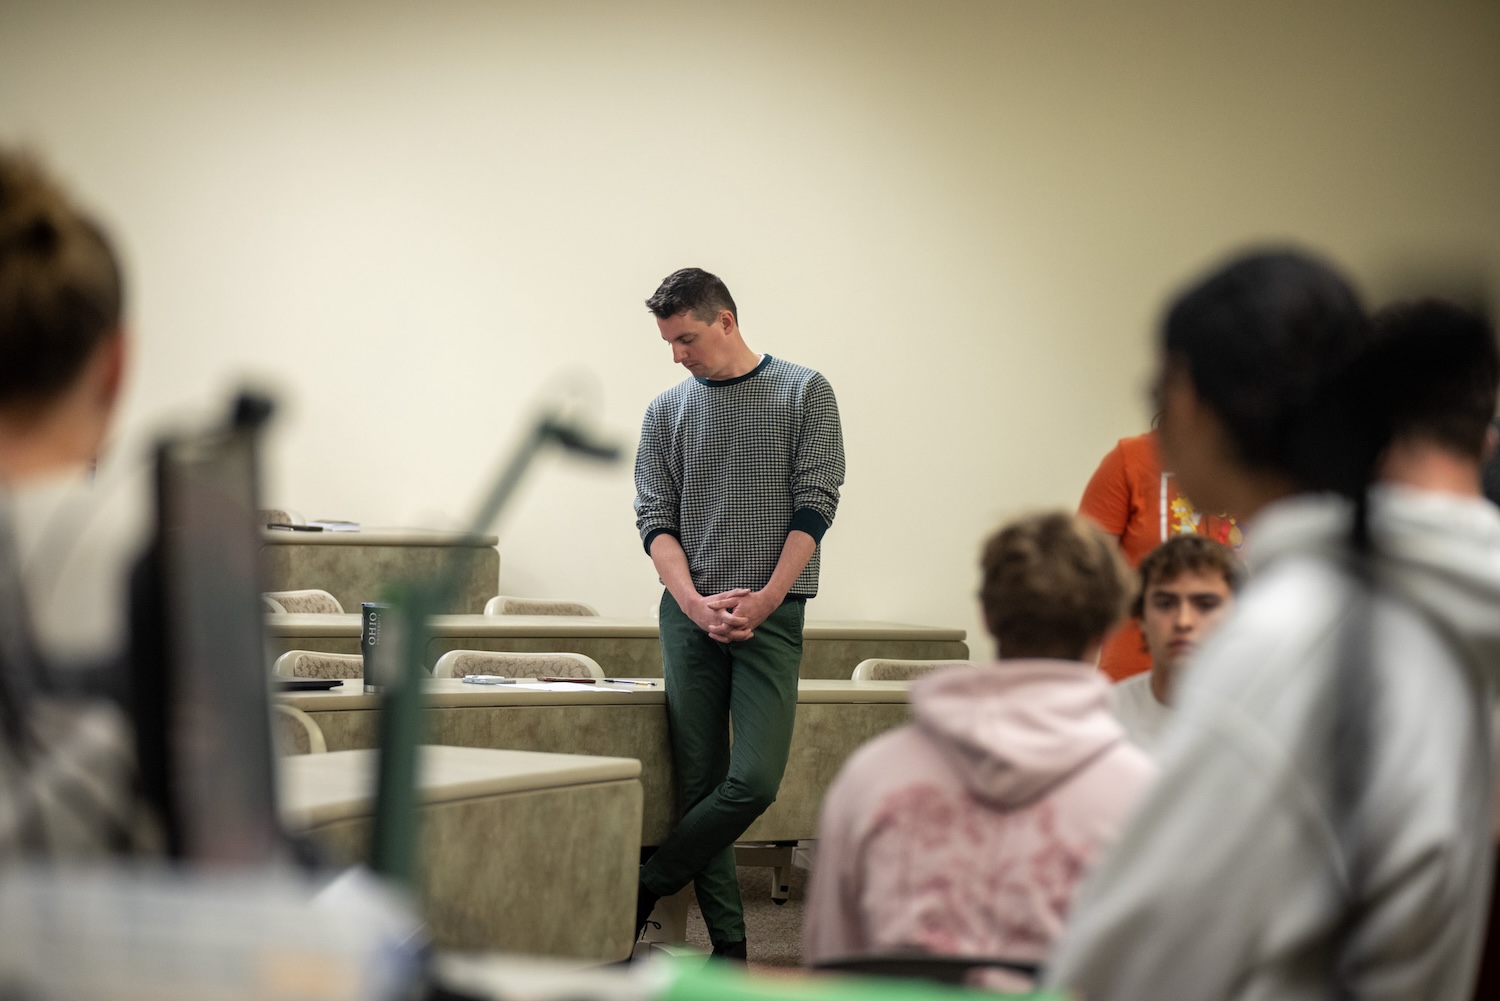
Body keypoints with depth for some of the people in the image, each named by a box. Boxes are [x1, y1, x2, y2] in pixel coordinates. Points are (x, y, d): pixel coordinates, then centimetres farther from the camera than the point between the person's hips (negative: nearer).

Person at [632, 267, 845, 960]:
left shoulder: (804, 393, 3)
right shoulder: (667, 410, 10)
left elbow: (815, 506, -2)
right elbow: (654, 518, 5)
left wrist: (764, 601, -11)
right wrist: (695, 603, -10)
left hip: (770, 615, -2)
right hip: (689, 612, 2)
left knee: (755, 780, -14)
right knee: (700, 783, -1)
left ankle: (646, 888, 2)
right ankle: (728, 944, 5)